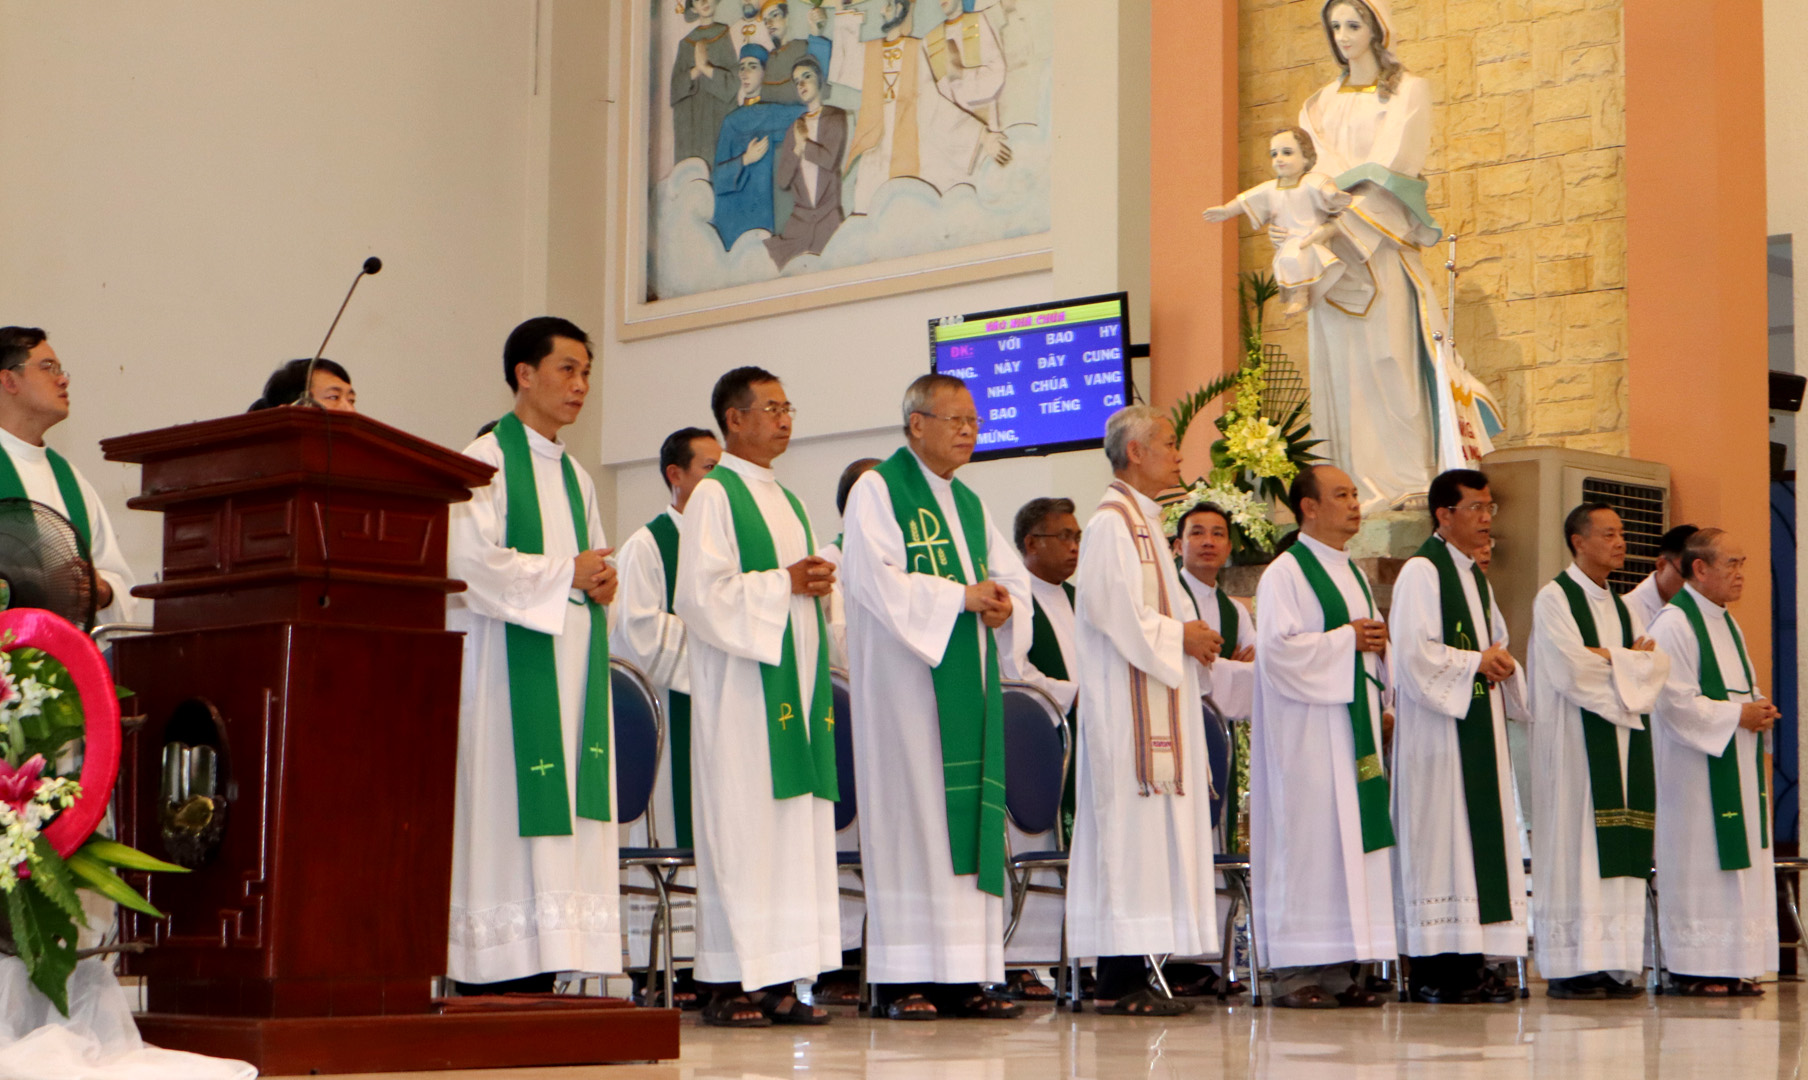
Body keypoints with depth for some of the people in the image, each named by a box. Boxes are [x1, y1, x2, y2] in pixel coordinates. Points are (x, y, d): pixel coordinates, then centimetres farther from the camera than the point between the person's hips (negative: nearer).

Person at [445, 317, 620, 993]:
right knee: (502, 815, -11)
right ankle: (485, 980, -10)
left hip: (571, 666, 7)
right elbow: (469, 561, -14)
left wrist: (600, 582, 2)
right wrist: (564, 573, -11)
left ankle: (540, 975, 0)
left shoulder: (576, 478, 20)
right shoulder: (486, 461, -3)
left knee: (563, 822, 0)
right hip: (507, 665, -7)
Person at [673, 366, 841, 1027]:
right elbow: (702, 592, -13)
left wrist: (819, 583, 4)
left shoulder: (786, 501, 21)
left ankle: (779, 980, 5)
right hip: (740, 681, -8)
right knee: (741, 826, -9)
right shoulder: (714, 496, -4)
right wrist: (784, 583, -13)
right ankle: (731, 984, -6)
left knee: (798, 829, 3)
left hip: (795, 677, 8)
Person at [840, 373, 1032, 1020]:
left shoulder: (968, 503, 20)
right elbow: (876, 580, -15)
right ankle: (904, 978, -6)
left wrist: (1005, 605, -4)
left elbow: (1012, 576, 19)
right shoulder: (878, 491, -3)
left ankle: (963, 976, 3)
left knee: (971, 815, 2)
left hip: (968, 679, 7)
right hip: (906, 674, -7)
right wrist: (961, 596, -16)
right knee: (912, 813, -8)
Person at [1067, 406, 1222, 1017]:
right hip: (1126, 701, -10)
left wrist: (1191, 636, 9)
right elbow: (1114, 611, -19)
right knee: (1129, 829, -10)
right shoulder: (1111, 523, -10)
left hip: (1156, 704, 10)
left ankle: (1128, 977, 8)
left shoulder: (1142, 522, 21)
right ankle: (1120, 983, -9)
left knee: (1151, 832, 7)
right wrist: (1180, 636, -11)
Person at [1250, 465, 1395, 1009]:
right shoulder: (1285, 573, -7)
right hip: (1306, 725, -8)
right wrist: (1346, 639, -13)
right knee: (1308, 837, -9)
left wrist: (1375, 642, 4)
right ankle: (1296, 972, -6)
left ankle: (1338, 970, 6)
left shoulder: (1352, 573, 19)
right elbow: (1277, 646, -17)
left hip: (1351, 721, 8)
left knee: (1352, 837, 4)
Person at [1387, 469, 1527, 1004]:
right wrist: (1474, 662, -11)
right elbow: (1412, 650, -17)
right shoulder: (1421, 571, -8)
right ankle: (1435, 970, -8)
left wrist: (1501, 663, 6)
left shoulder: (1476, 577, 19)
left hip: (1479, 724, 9)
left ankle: (1471, 963, 7)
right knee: (1440, 836, -10)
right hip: (1437, 726, -9)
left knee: (1483, 835, 5)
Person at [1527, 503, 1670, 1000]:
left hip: (1622, 741, 7)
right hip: (1573, 742, -6)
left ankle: (1614, 964, 1)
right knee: (1573, 847, -9)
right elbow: (1571, 669, -14)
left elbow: (1658, 665, 6)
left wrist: (1608, 658, -8)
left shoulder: (1624, 608, 20)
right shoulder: (1554, 598, -1)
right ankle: (1569, 968, -8)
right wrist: (1632, 662, -1)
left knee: (1618, 852, 1)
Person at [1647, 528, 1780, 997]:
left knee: (1740, 864, 6)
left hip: (1737, 764, 9)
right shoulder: (1673, 624, -11)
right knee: (1698, 867, -7)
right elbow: (1675, 700, -18)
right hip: (1693, 767, -9)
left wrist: (1759, 709, 4)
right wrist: (1737, 716, -16)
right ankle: (1693, 969, -3)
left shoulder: (1727, 624, 18)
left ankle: (1732, 965, 9)